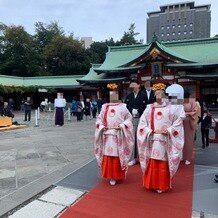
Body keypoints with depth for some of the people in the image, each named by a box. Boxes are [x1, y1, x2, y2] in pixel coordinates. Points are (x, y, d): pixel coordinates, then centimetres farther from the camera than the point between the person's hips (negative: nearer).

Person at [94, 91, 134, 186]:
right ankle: (111, 176, 15)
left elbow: (129, 118, 3)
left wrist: (123, 125, -12)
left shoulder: (122, 107, 2)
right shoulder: (105, 107, 10)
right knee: (108, 156, 2)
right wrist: (101, 126, -5)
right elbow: (99, 118, 13)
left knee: (118, 156, 2)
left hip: (119, 135, -2)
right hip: (107, 135, 2)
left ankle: (117, 176, 18)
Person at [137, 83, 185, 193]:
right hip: (152, 141, 1)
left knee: (163, 164, 5)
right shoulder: (149, 108, 4)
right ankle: (152, 184, 24)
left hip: (165, 141, -1)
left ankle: (162, 186, 22)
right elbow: (142, 124, 3)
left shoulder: (171, 108, 1)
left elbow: (177, 124, 1)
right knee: (152, 164, 7)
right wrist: (153, 131, -9)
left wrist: (168, 131, -12)